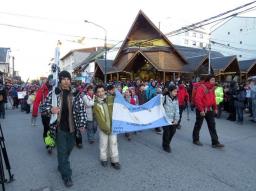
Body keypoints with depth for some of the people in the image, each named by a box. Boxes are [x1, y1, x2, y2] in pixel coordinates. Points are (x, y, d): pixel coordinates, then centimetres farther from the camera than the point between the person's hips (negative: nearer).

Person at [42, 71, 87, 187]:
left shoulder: (75, 94, -4)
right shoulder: (53, 93, -8)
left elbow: (82, 110, -1)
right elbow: (44, 106, -1)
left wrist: (82, 125, -6)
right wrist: (51, 109, -24)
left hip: (72, 127, 3)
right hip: (60, 127, -3)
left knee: (68, 149, 20)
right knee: (62, 151, 3)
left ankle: (61, 166, 47)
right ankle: (66, 175, 19)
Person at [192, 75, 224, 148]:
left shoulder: (212, 88, 8)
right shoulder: (201, 87, -17)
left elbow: (213, 99, 17)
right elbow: (197, 99, -23)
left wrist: (215, 108, 13)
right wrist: (201, 110, -25)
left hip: (209, 109, 7)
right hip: (201, 110, -7)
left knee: (212, 126, 6)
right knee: (198, 125, 7)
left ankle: (215, 143, 12)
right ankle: (195, 140, 24)